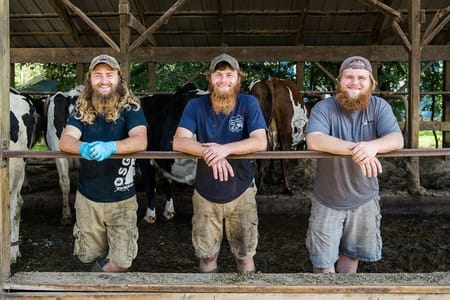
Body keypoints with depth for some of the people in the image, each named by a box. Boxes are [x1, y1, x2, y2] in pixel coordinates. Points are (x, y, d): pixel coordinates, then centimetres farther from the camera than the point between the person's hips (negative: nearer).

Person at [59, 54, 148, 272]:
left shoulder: (131, 108, -8)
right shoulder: (82, 109, 0)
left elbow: (140, 141, -24)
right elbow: (65, 140, -15)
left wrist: (110, 147, -43)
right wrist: (83, 148, -38)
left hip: (122, 199, -2)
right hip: (87, 197, 3)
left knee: (121, 263, -3)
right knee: (90, 256, 16)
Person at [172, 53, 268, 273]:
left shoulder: (248, 103, -8)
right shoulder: (196, 106, -7)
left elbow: (260, 142, -19)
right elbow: (179, 142, -17)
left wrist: (226, 149, -34)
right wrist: (209, 152, -33)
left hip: (241, 193, -1)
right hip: (205, 195, 1)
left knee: (244, 255, 15)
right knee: (207, 256, 17)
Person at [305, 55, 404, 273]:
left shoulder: (379, 107, -5)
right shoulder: (324, 108, -15)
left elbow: (397, 139, -17)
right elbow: (314, 141, -31)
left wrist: (374, 146, -40)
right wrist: (355, 149, -42)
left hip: (364, 200, 3)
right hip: (328, 202, -2)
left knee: (351, 255, 22)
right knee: (323, 260, 10)